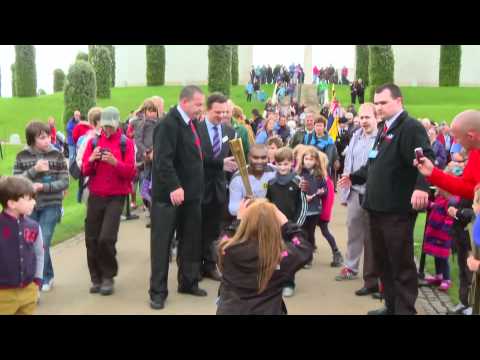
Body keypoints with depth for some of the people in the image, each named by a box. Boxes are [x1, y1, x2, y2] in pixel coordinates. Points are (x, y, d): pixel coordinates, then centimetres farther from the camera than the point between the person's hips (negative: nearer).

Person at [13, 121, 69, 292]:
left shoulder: (57, 155, -4)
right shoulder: (22, 156, 0)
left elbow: (64, 182, -5)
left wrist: (43, 187, -18)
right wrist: (34, 170, -16)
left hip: (51, 205, -2)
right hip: (29, 205, 2)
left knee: (43, 243, -8)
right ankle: (47, 276, 28)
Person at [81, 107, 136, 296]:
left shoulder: (126, 143, -2)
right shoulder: (93, 141, 8)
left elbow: (131, 173, -7)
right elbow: (84, 171, 7)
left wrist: (115, 162, -23)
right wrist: (91, 160, -13)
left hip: (116, 197, -3)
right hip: (95, 196, 4)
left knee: (106, 238, -13)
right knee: (91, 239, 4)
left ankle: (108, 277, 7)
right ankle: (96, 278, 20)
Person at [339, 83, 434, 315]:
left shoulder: (411, 127, -12)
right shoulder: (385, 129, 19)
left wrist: (421, 186, -38)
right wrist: (354, 177, 27)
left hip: (397, 209, -10)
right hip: (378, 207, 10)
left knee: (401, 262, 0)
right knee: (382, 260, 17)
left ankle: (405, 309, 11)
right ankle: (391, 306, 30)